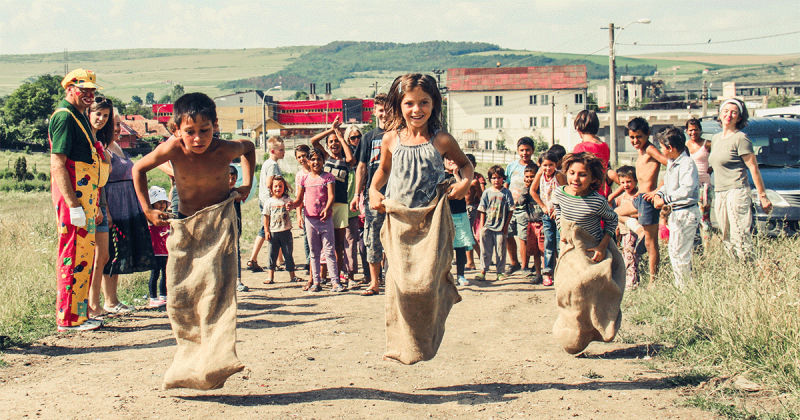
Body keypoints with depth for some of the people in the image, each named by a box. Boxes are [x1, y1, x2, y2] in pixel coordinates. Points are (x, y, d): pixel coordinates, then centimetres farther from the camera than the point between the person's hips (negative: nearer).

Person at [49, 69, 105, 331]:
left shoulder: (79, 117, 19)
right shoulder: (64, 117, -13)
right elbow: (57, 165, -19)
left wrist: (92, 203, 22)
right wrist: (74, 205, -24)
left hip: (84, 196, 10)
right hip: (73, 195, -10)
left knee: (83, 255, 13)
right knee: (74, 255, -6)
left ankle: (78, 314, 21)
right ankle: (69, 319, -1)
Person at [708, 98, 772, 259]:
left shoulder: (740, 138, -8)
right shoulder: (715, 138, 17)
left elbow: (754, 169, -9)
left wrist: (763, 197, -9)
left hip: (737, 192, -8)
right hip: (719, 195, 8)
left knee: (740, 238, -12)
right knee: (727, 240, 7)